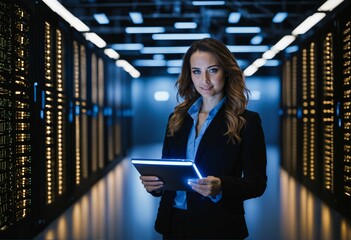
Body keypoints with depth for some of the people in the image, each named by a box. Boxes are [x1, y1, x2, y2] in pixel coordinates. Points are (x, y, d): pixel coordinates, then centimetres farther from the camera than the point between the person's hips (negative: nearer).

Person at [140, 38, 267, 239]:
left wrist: (220, 187, -27)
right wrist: (154, 182, -10)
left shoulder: (247, 122, -6)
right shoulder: (177, 118, 7)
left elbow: (257, 183, -9)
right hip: (174, 223, 4)